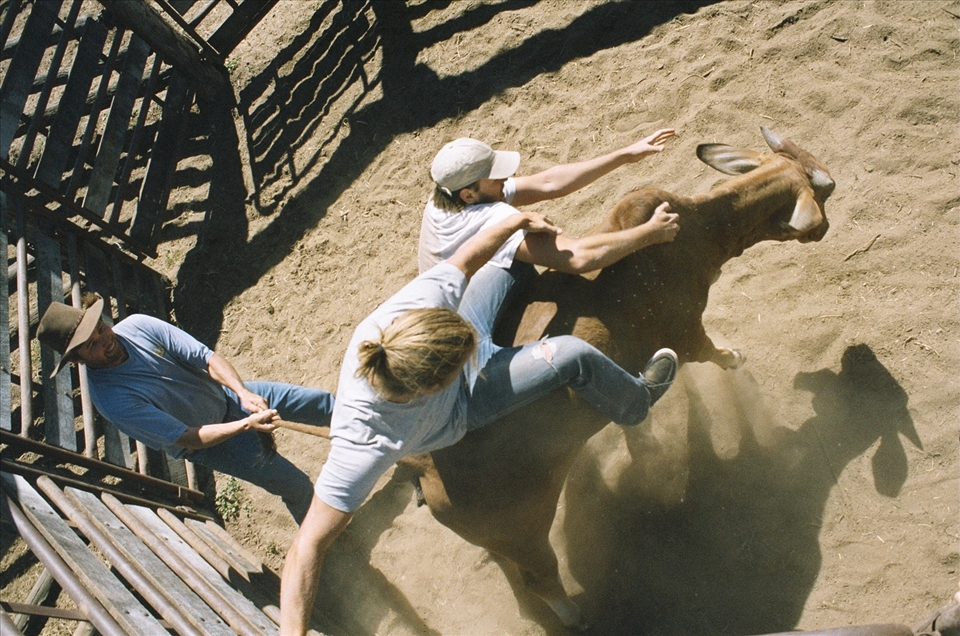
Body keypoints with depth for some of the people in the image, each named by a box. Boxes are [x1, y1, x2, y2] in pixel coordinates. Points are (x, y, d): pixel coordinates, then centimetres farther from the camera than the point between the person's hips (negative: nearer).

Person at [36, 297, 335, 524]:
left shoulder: (137, 325, -20)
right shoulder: (112, 398, -31)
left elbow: (207, 357, -19)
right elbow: (188, 438, -29)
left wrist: (244, 393, -36)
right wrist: (247, 424, -40)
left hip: (227, 392, 5)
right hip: (212, 440, -5)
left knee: (322, 402, 10)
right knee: (297, 486, -2)